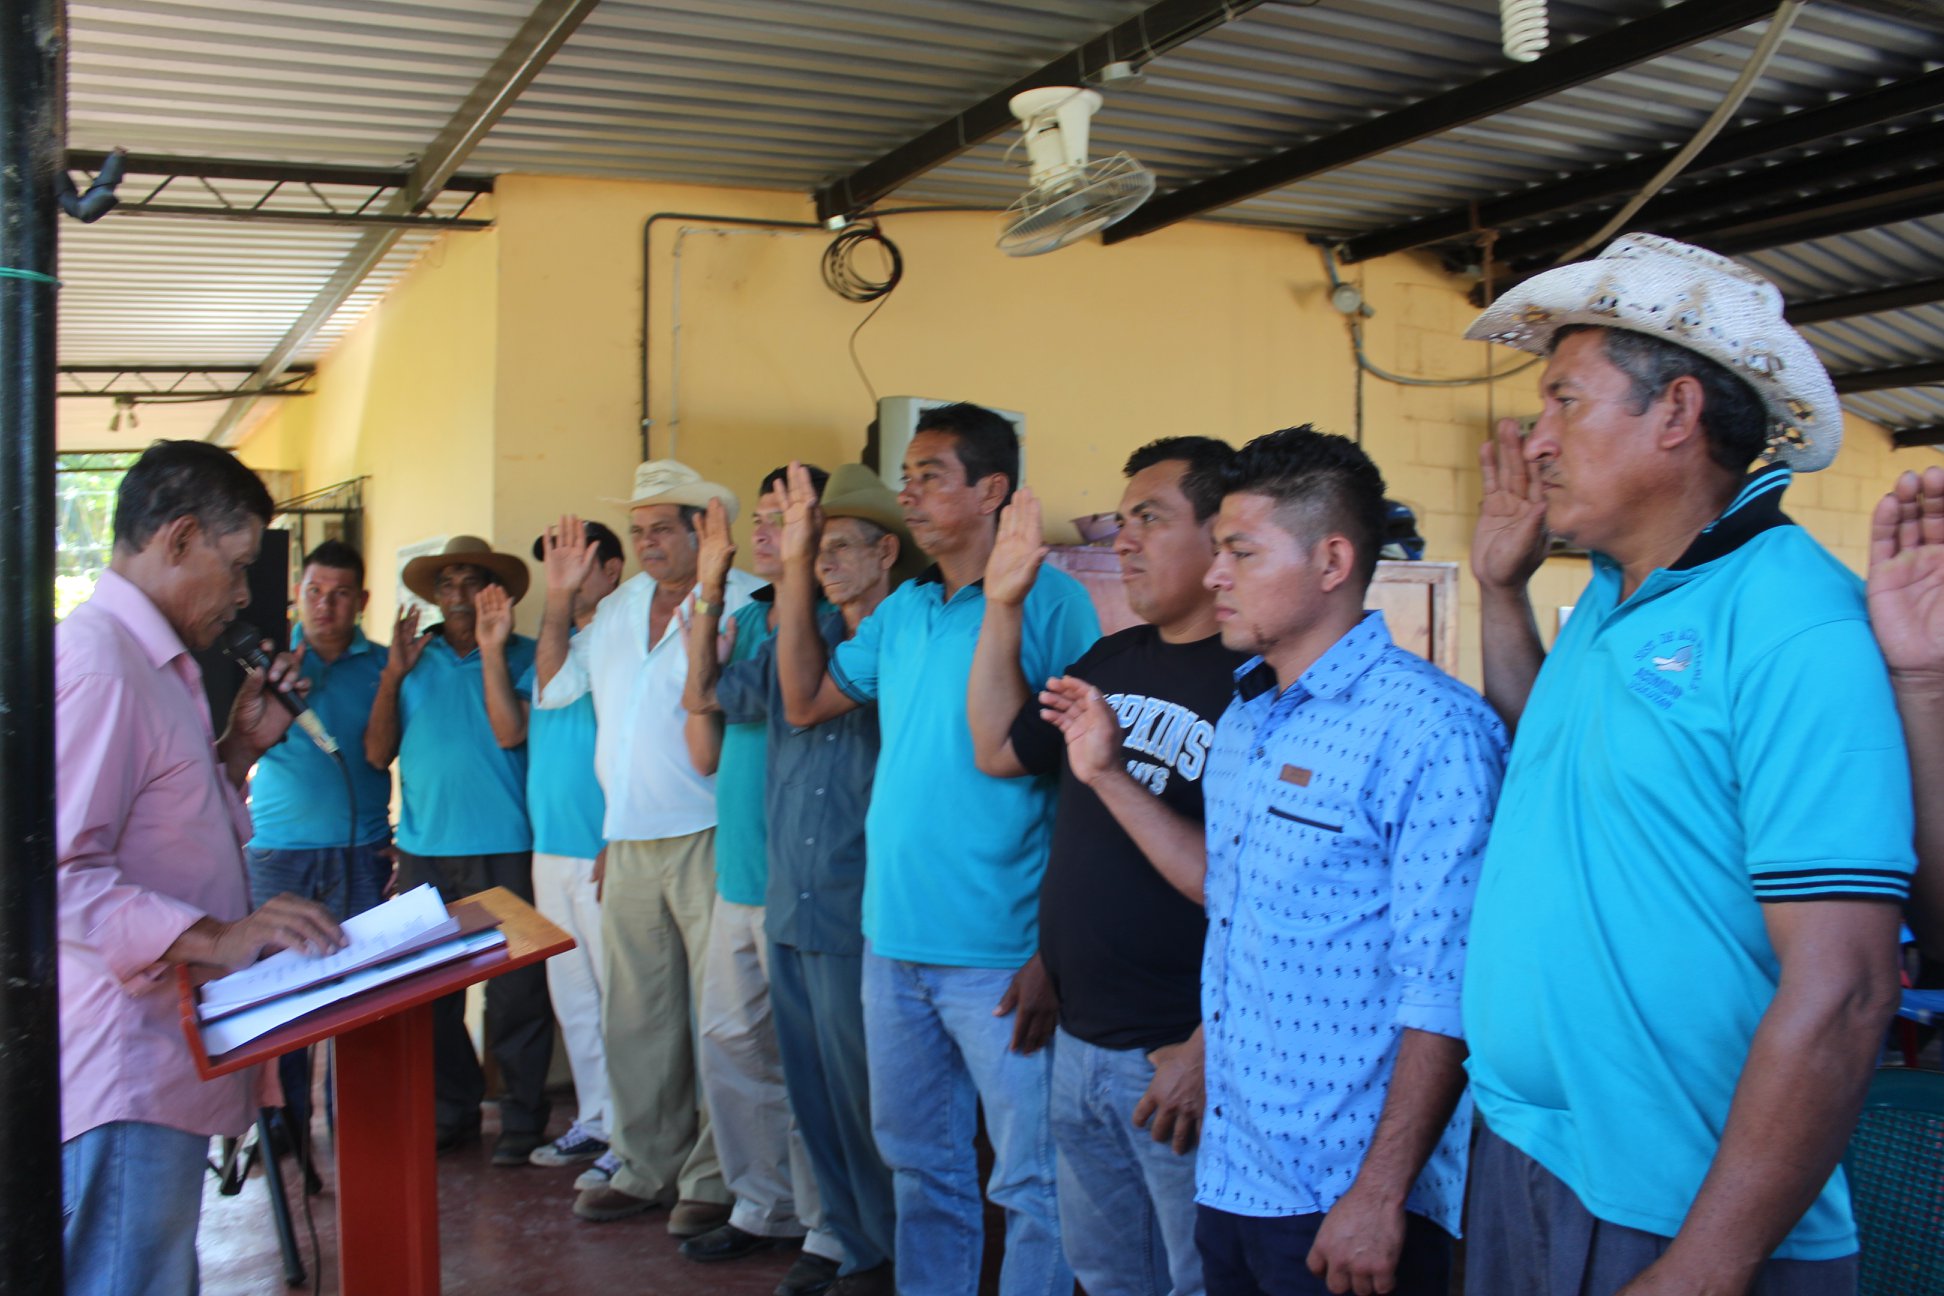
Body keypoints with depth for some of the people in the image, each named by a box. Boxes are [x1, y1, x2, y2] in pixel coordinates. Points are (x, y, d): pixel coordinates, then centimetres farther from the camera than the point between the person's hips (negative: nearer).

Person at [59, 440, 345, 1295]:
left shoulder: (149, 662, 19)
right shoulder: (94, 662, -16)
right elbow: (54, 876, -24)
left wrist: (239, 747, 14)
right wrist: (215, 937, -27)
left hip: (165, 1070, 11)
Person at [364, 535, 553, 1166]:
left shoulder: (522, 653, 3)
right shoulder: (413, 657, 12)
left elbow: (514, 733, -13)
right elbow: (378, 752, 7)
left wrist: (493, 651, -17)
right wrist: (392, 674, -3)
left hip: (503, 847, -3)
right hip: (424, 847, 4)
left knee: (514, 988, -2)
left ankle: (522, 1115, 10)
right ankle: (451, 1108, 21)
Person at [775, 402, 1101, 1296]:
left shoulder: (1049, 601, -12)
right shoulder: (903, 609, 10)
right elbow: (807, 699, 18)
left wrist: (1057, 953, -18)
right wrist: (796, 566, 11)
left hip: (1000, 956, -7)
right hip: (894, 944, 7)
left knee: (1033, 1181, 4)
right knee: (920, 1166, 20)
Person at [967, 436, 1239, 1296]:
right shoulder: (1111, 660, 10)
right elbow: (999, 750, 18)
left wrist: (1212, 1048, -21)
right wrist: (1002, 606, 11)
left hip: (1181, 1060, -8)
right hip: (1079, 1040, 8)